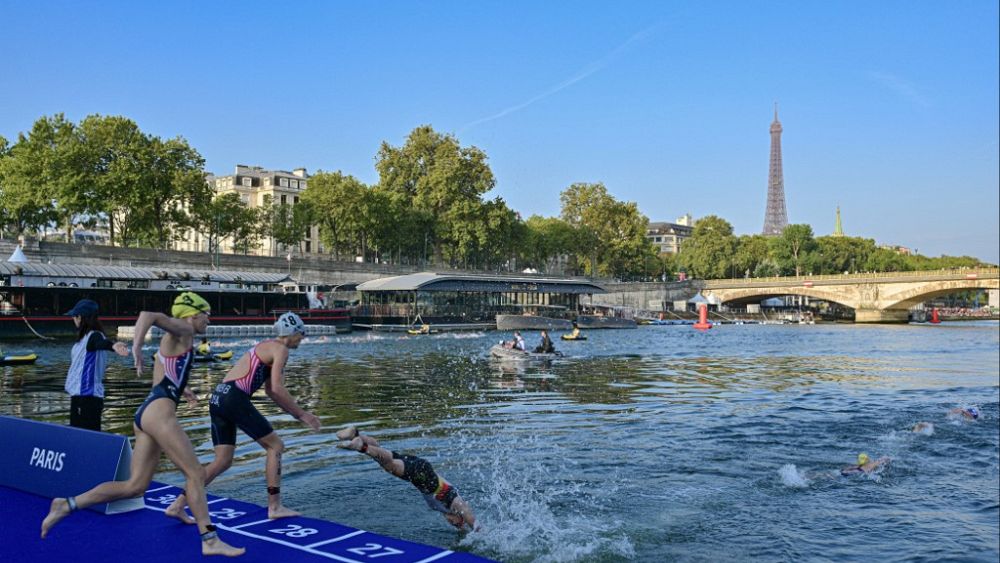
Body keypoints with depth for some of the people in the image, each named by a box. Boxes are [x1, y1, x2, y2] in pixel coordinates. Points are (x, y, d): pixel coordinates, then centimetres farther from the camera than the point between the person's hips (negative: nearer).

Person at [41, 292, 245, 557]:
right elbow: (149, 314, -21)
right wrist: (136, 347, -34)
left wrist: (179, 388, 54)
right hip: (159, 411, -10)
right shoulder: (182, 330, -2)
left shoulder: (172, 340, 26)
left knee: (135, 486, 7)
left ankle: (67, 505, 7)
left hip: (147, 413, 10)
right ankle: (210, 541, -8)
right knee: (195, 473, -9)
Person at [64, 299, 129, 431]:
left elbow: (101, 342, -40)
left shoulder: (93, 336, -16)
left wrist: (112, 346, -60)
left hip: (87, 397, -10)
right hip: (79, 395, 10)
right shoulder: (85, 337, 12)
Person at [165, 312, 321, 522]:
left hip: (218, 398, 9)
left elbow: (271, 390, 29)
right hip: (234, 398, -9)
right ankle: (274, 507, 4)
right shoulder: (280, 349, -3)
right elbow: (277, 389, -13)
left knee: (223, 461, 11)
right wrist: (301, 413, -4)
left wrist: (296, 413, 27)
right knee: (275, 445, 2)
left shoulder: (267, 347, 26)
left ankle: (177, 504, 8)